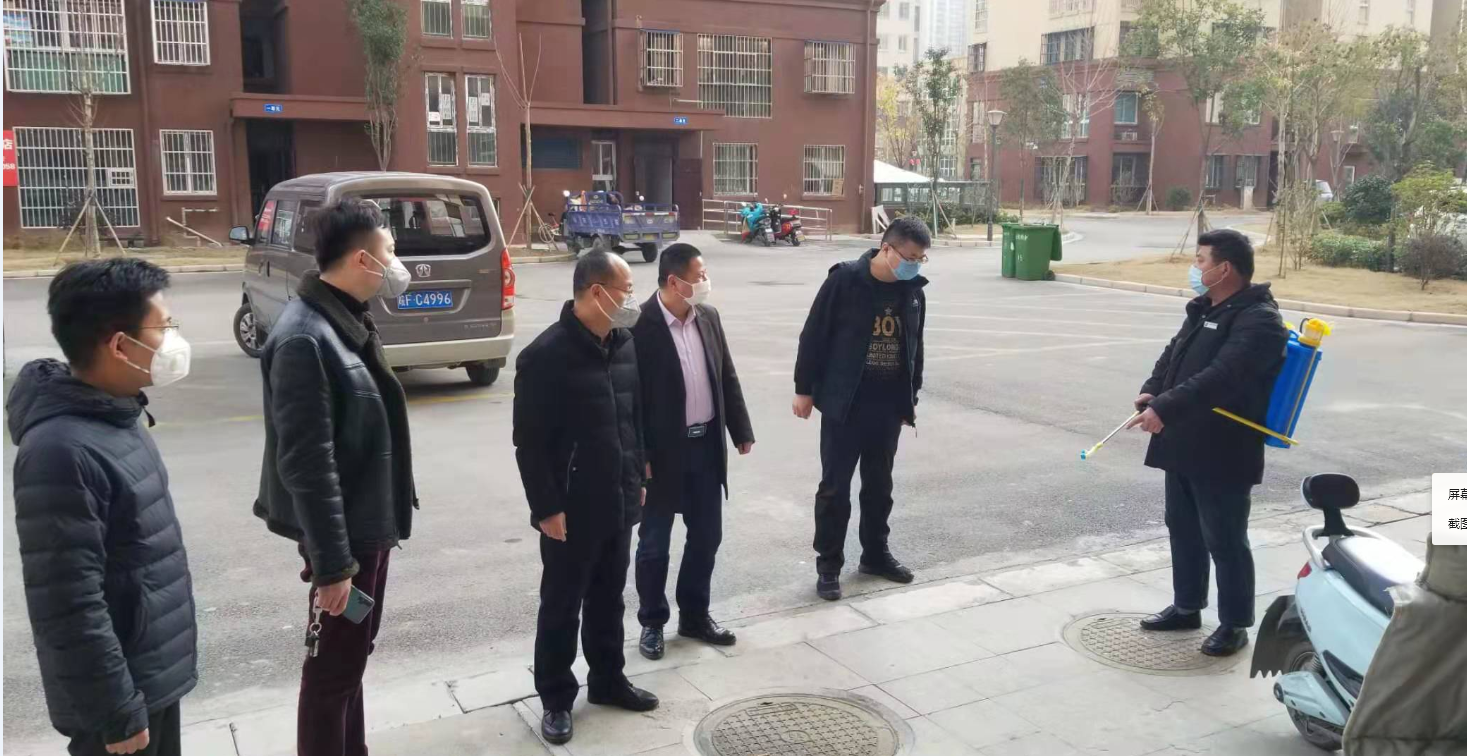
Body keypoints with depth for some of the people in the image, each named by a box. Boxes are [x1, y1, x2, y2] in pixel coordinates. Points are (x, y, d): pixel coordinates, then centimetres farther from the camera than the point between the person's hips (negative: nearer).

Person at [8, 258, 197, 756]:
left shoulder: (113, 415, 3)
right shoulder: (62, 450, -27)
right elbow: (70, 607, -26)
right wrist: (117, 714, -21)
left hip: (154, 672, 9)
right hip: (120, 690, -9)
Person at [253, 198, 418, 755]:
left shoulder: (349, 320, 7)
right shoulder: (304, 339, -23)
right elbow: (306, 463, -25)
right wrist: (331, 562, -23)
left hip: (369, 524, 9)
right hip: (341, 532, -9)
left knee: (353, 656, 21)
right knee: (333, 667, 6)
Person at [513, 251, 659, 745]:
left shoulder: (625, 344, 5)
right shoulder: (546, 355, -18)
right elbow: (529, 442, -17)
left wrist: (638, 477, 16)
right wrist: (546, 508, -16)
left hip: (618, 504, 7)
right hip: (571, 510, -6)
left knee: (608, 599, 20)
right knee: (561, 606, 9)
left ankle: (608, 680, 36)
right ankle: (556, 698, 23)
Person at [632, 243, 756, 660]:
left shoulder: (708, 316, 3)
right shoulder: (640, 325, -17)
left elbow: (727, 376, 11)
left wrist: (741, 430, 11)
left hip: (707, 445, 6)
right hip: (662, 451, -6)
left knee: (706, 536, 15)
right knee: (654, 543, 9)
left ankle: (695, 615, 31)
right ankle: (652, 623, 25)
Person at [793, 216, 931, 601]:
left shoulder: (914, 291, 3)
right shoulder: (844, 281, -14)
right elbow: (814, 336, -9)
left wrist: (912, 397, 16)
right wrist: (804, 389, -7)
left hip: (888, 406, 5)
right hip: (843, 404, -5)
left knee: (879, 485, 17)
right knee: (835, 487, 3)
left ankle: (875, 554, 33)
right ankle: (828, 564, 15)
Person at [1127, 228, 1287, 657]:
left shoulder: (1258, 321, -18)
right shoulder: (1203, 309, 12)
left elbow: (1220, 377, -31)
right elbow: (1174, 354, 16)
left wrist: (1165, 409, -38)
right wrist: (1151, 391, -4)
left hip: (1223, 455, -9)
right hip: (1184, 446, 9)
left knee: (1225, 541, 2)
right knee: (1182, 529, 19)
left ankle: (1235, 624, 18)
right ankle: (1186, 607, 34)